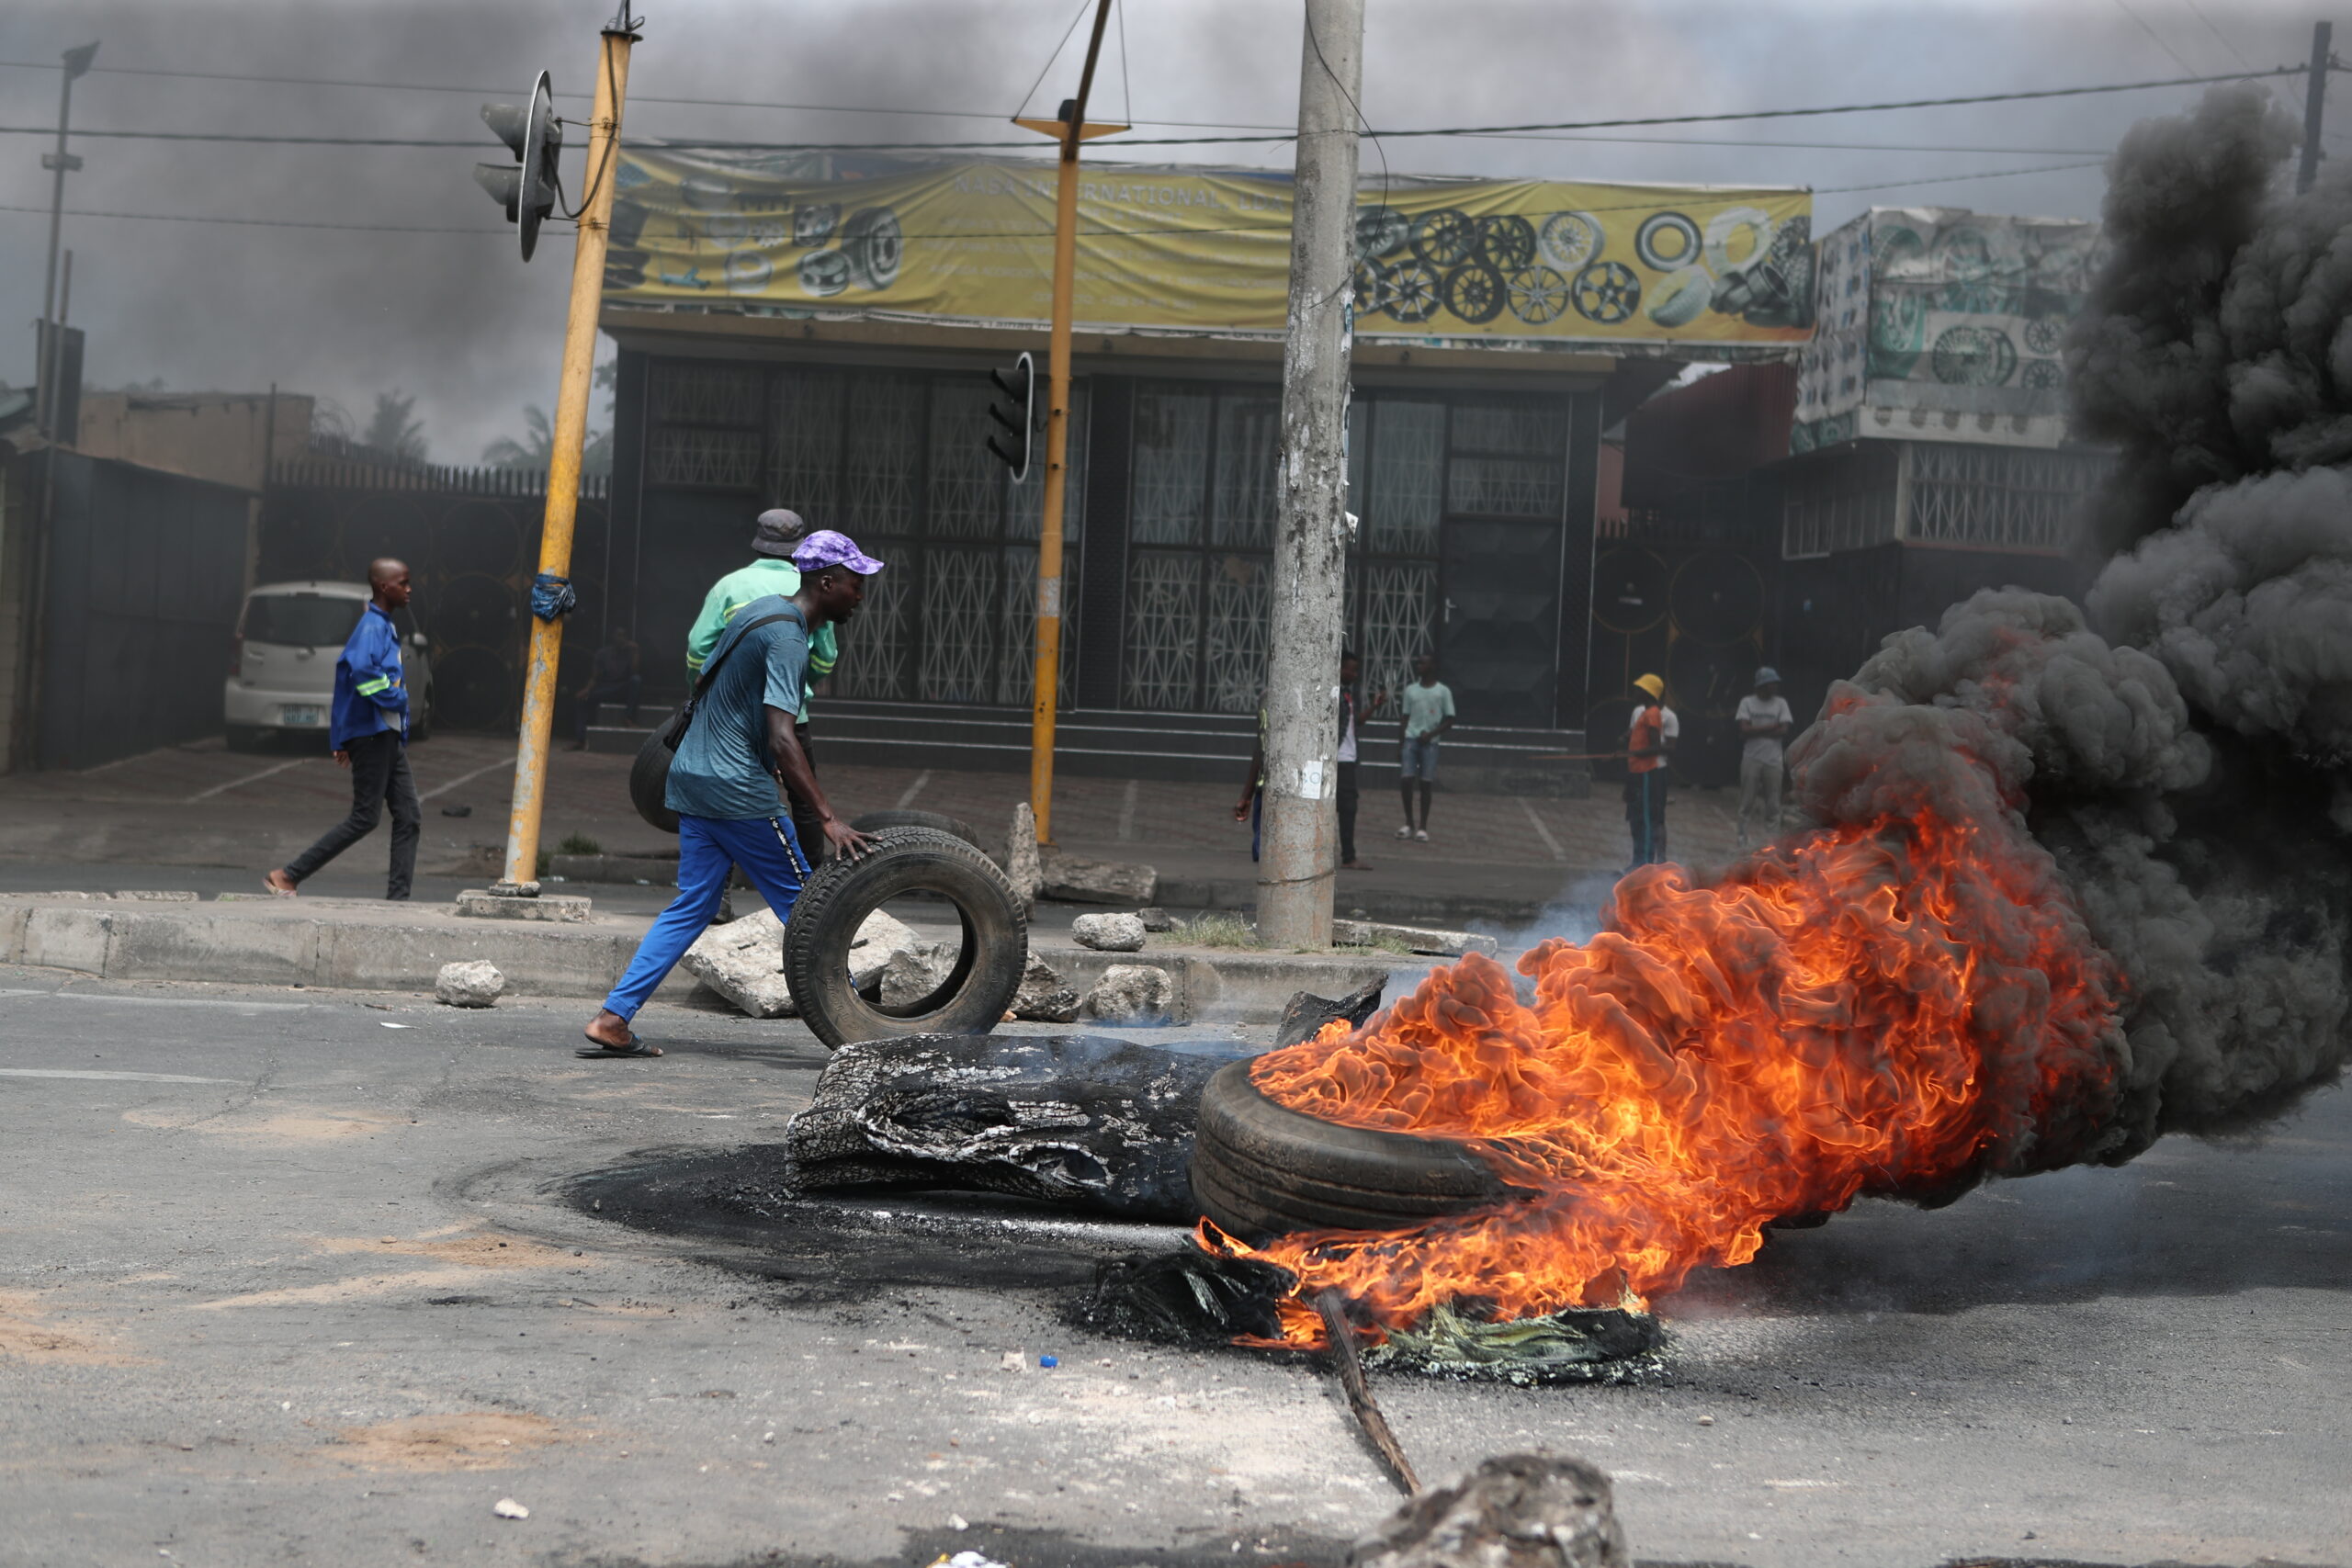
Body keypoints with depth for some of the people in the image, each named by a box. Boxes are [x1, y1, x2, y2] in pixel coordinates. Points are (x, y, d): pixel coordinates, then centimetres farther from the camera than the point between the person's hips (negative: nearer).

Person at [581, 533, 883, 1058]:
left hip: (692, 777, 9)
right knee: (803, 908, -1)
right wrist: (828, 819, -32)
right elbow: (782, 741, -27)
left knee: (692, 907, 10)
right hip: (737, 789, -9)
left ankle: (611, 1020, 5)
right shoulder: (787, 637, -17)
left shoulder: (763, 608, 13)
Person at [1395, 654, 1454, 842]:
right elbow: (1406, 718, 13)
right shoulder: (1410, 689, 10)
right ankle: (1409, 824, 7)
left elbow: (1449, 720, 1)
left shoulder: (1443, 691, 1)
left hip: (1430, 742, -2)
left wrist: (1431, 734, -12)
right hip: (1411, 739, 2)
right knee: (1406, 780, -6)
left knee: (1426, 784, -1)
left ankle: (1423, 827, 5)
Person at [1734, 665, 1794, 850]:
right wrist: (1771, 727, -11)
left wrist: (1756, 731, -8)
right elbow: (1745, 730, -10)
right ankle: (1742, 842, 6)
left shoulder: (1780, 703, 4)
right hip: (1751, 759, -1)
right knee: (1746, 804, 1)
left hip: (1774, 760, 1)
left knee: (1773, 805, 3)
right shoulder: (1747, 702, 1)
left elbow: (1784, 732, -6)